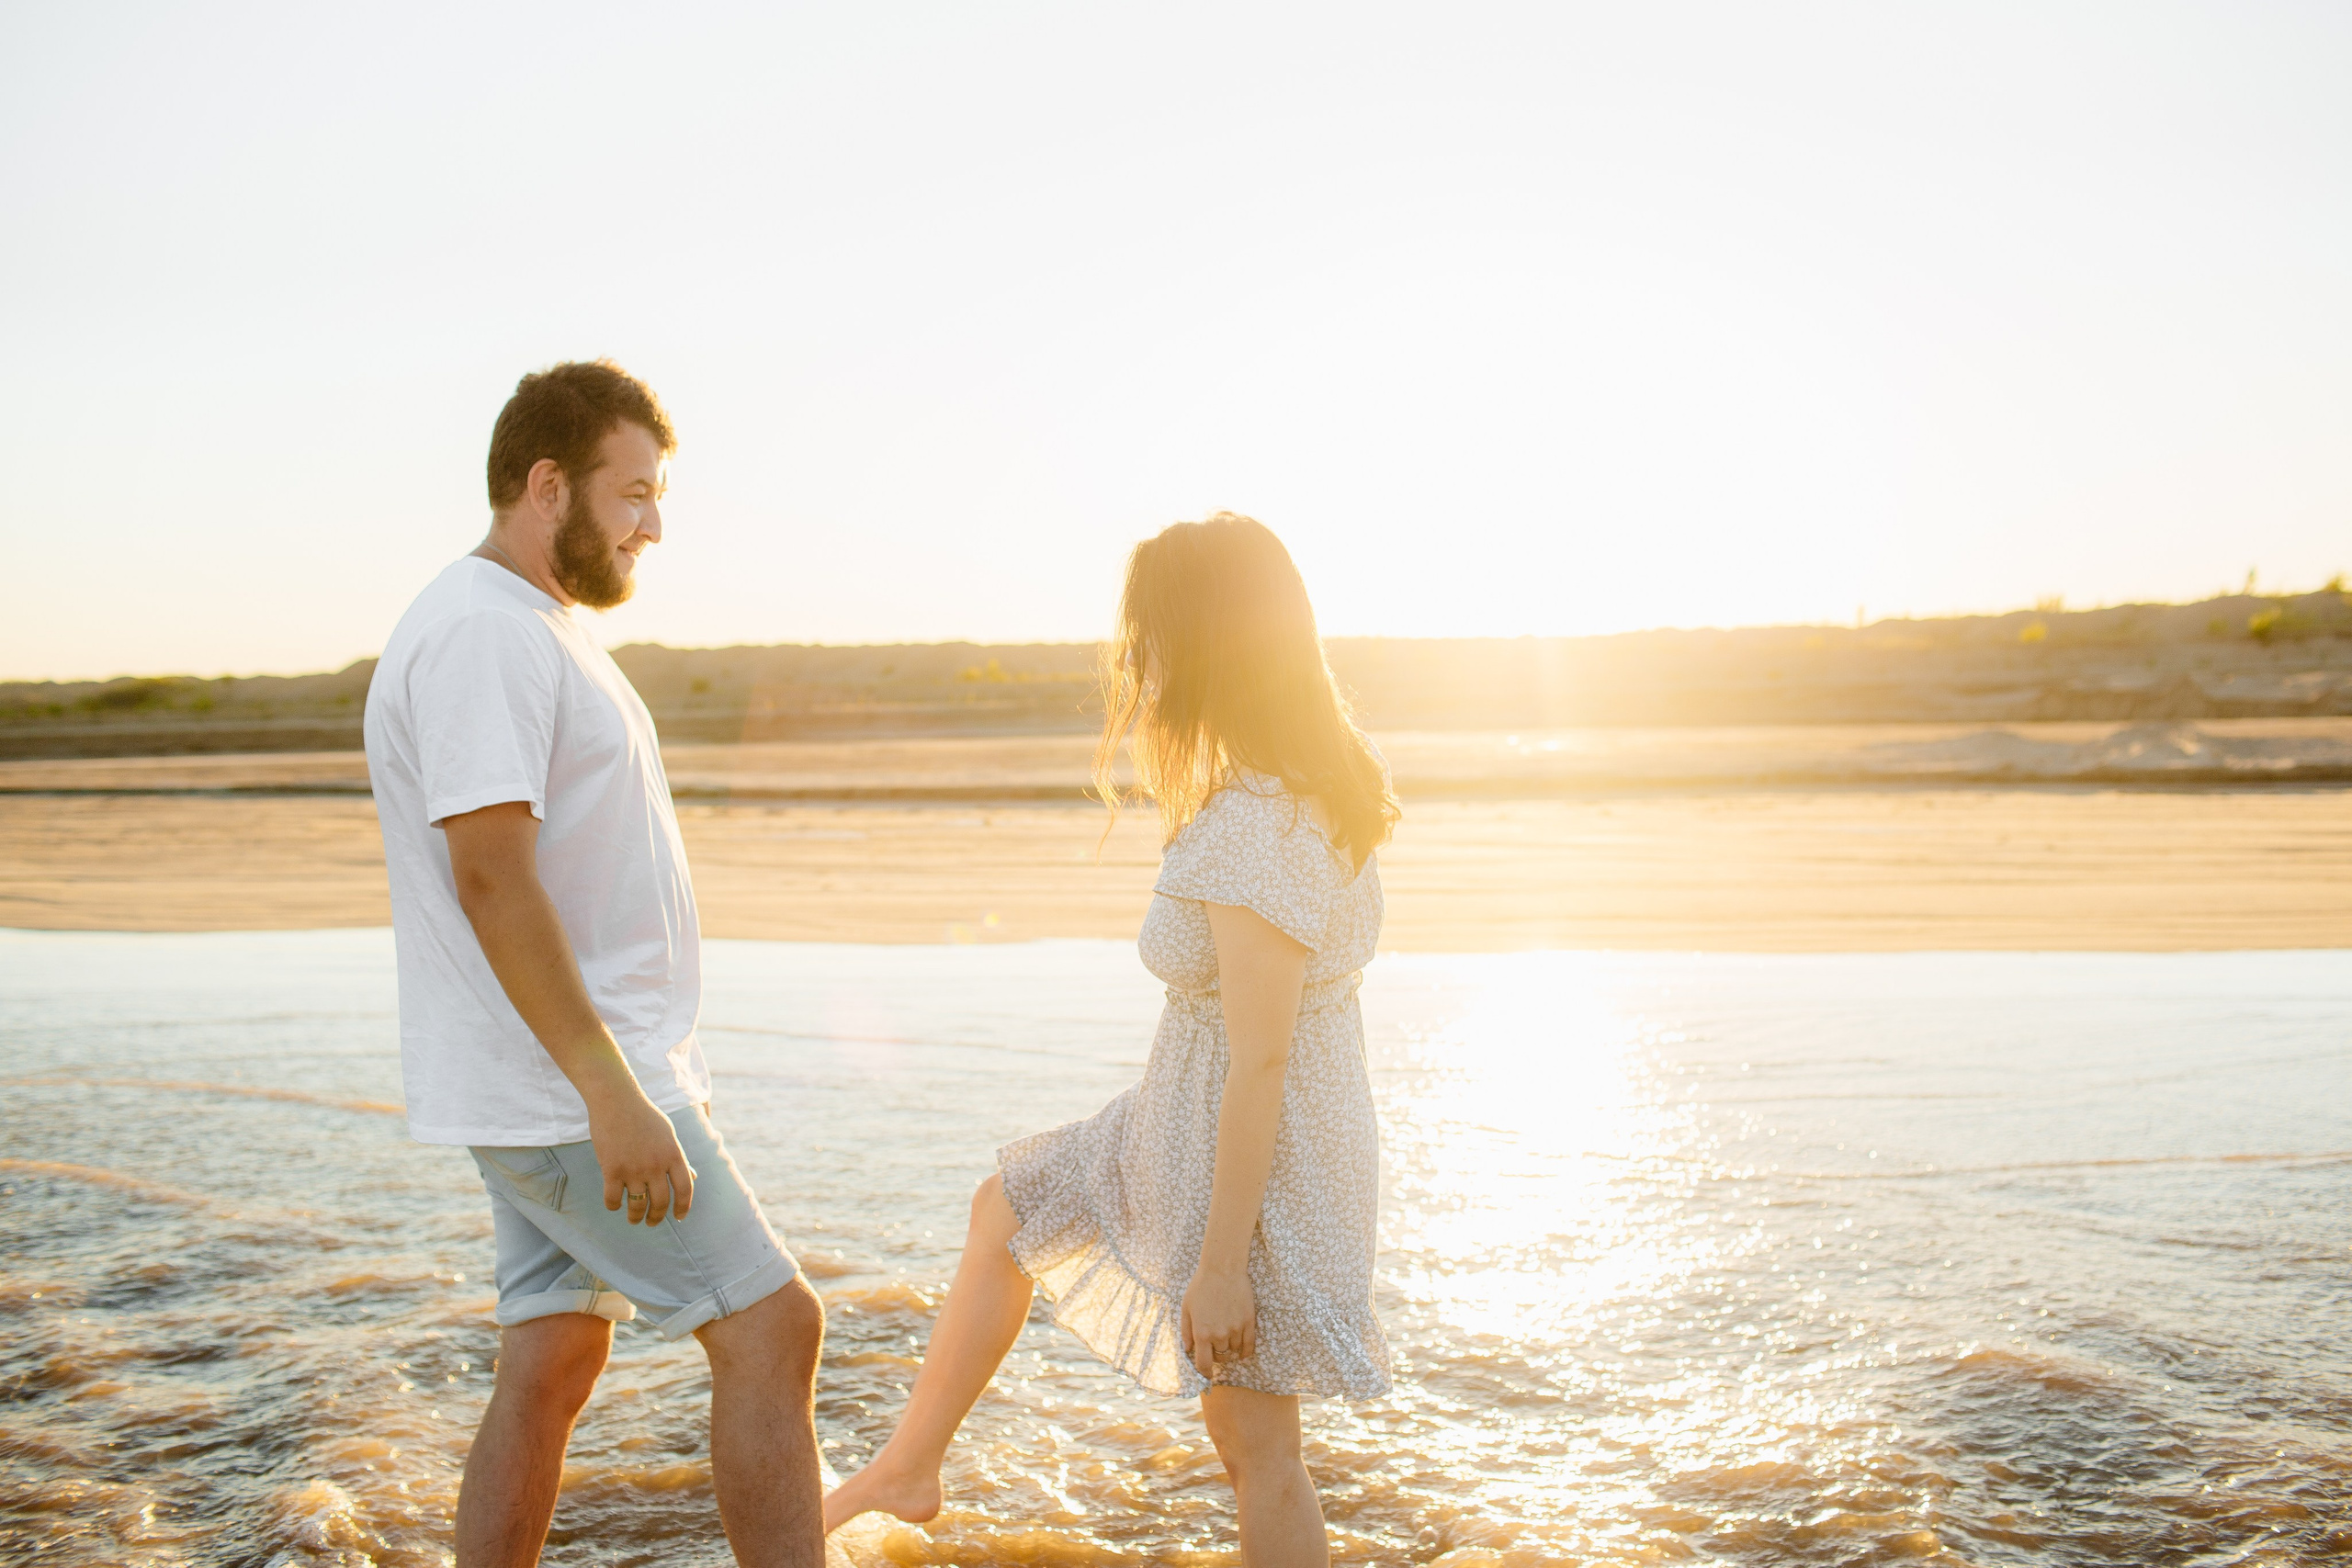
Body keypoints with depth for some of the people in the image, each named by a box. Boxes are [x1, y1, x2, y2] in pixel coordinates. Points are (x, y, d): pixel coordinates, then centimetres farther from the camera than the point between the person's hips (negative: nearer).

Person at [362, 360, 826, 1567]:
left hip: (560, 1089, 10)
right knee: (770, 1326, -7)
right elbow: (492, 879, -24)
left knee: (550, 1362, 13)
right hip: (564, 1090, -10)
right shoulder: (480, 633, -16)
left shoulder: (539, 631, 17)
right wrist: (615, 1095, -27)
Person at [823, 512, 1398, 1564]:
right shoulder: (1314, 790, 1)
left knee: (1256, 1449, 6)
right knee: (1007, 1208, 23)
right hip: (1197, 1128, 10)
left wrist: (1221, 1261, -22)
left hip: (1255, 1160, -10)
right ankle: (909, 1467, 38)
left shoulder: (1250, 832, -28)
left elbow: (1260, 1062, -27)